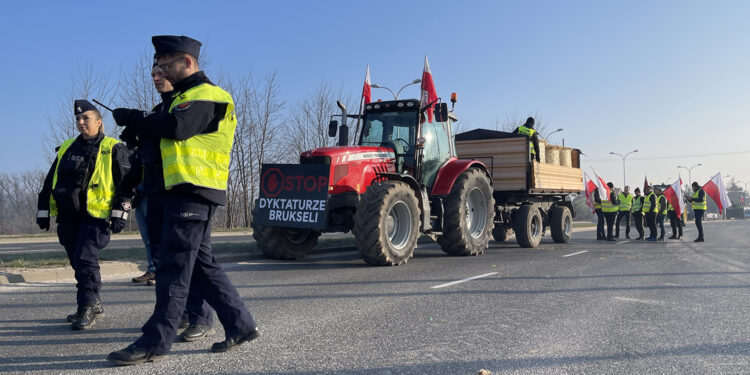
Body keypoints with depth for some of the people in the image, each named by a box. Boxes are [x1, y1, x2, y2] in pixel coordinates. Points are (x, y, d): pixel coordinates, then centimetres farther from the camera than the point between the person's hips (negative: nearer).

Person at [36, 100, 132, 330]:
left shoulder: (113, 149, 0)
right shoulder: (67, 148, 17)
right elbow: (50, 181, 21)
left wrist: (120, 213, -12)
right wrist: (43, 210, 17)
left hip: (94, 215, -6)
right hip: (67, 216, 7)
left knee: (85, 260, -13)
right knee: (77, 261, 10)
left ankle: (87, 310, -6)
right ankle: (94, 304, 23)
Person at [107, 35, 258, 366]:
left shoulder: (206, 95, -7)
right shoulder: (187, 96, 27)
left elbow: (176, 126, -23)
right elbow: (168, 132, 23)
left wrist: (130, 117, -12)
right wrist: (138, 127, 6)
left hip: (193, 192, -10)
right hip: (182, 191, 10)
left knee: (173, 266, -9)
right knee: (201, 265, 11)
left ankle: (156, 341, -5)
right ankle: (241, 325, 16)